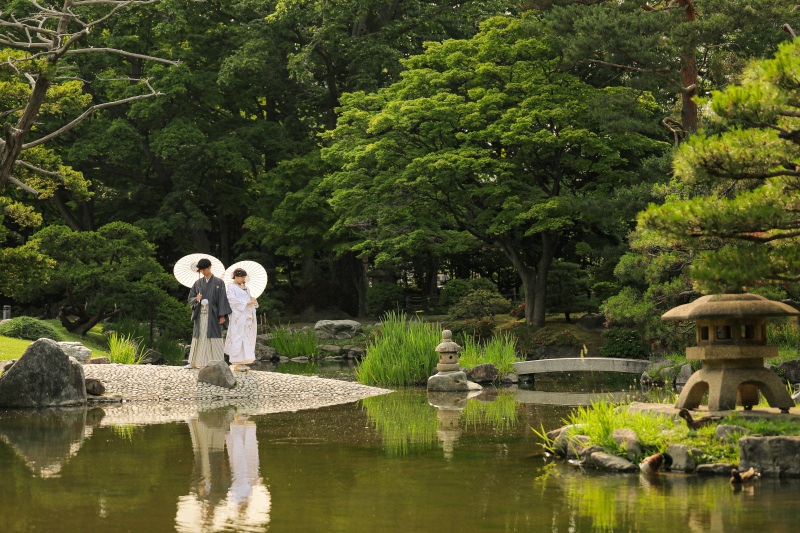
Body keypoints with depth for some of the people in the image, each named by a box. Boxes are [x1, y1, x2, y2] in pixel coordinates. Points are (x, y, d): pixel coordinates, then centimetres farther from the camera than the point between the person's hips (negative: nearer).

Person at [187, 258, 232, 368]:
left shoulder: (218, 282, 2)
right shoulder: (198, 283, 12)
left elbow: (223, 299, -3)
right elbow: (190, 298, 11)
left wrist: (223, 315, -11)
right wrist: (196, 299, -13)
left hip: (213, 314, -3)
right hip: (200, 313, 3)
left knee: (213, 337, -8)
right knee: (199, 337, 2)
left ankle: (217, 362, -8)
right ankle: (196, 362, 4)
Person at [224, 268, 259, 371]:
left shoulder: (245, 287, 20)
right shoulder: (231, 287, -3)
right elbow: (233, 300, -14)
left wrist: (252, 300, -2)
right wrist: (247, 303, -18)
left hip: (247, 316, 8)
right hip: (238, 316, -8)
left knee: (247, 338, 4)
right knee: (237, 338, -10)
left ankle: (243, 363, 6)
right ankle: (237, 364, -10)